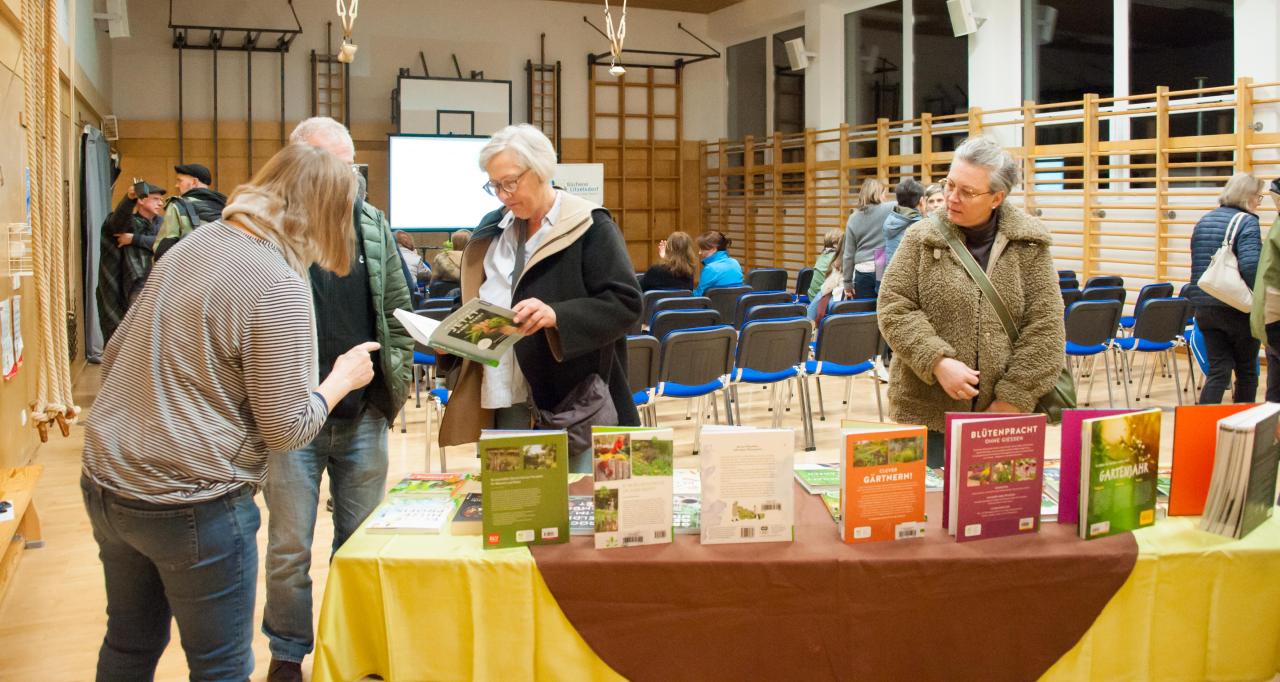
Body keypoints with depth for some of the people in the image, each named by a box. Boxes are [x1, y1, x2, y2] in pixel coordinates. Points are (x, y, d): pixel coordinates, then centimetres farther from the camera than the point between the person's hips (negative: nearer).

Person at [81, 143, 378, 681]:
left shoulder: (191, 245, 5)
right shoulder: (278, 291, -19)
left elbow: (114, 355, 14)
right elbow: (286, 429, -16)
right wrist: (343, 378, -1)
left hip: (105, 481, 8)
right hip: (192, 506, -8)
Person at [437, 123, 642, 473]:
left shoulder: (590, 228, -5)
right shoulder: (490, 234, 15)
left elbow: (625, 302, -13)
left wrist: (557, 316, -26)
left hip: (576, 409, -5)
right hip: (505, 408, 5)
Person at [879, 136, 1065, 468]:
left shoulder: (1029, 245, 1)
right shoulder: (921, 238, 1)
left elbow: (1044, 326, -2)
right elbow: (895, 308, -4)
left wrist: (1014, 397, -8)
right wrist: (938, 362, -17)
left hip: (1002, 416, 0)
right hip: (927, 411, 0)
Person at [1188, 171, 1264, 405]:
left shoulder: (1203, 221, 11)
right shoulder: (1246, 222, -12)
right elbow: (1250, 265, -25)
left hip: (1205, 308, 6)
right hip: (1238, 308, -5)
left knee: (1218, 370, 7)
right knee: (1246, 371, 12)